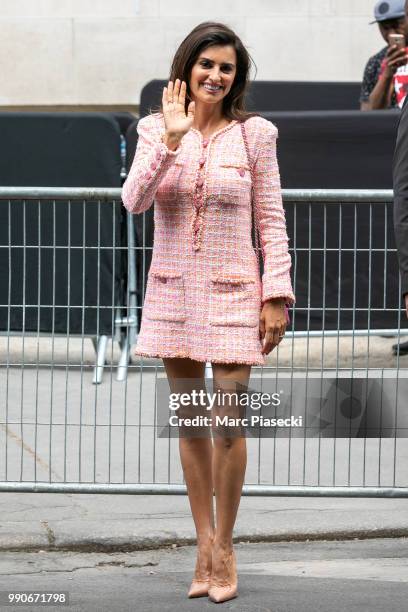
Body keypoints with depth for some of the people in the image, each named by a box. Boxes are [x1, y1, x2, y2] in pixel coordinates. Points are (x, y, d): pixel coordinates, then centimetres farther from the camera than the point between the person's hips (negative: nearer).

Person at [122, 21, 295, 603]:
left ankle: (224, 546, 10)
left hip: (232, 293, -2)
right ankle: (204, 543, 18)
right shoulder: (156, 129, 2)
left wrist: (277, 295, -6)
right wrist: (172, 139, -20)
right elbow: (133, 201, -11)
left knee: (228, 424, -5)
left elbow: (272, 222, 0)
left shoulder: (255, 134, -2)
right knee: (189, 422, 9)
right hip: (172, 292, 2)